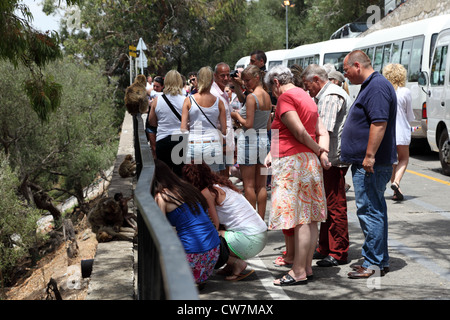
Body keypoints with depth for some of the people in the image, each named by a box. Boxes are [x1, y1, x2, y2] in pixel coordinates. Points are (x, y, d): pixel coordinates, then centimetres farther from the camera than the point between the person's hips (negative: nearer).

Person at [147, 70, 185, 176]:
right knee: (180, 176, 2)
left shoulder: (157, 101, 2)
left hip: (162, 141, 1)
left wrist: (154, 148, 16)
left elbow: (152, 128, 8)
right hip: (182, 141, -1)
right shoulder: (186, 100, -3)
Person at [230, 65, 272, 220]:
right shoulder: (267, 96, 10)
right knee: (261, 185, 10)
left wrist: (237, 115, 0)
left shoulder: (251, 97, -13)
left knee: (249, 185, -1)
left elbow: (248, 124, -17)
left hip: (249, 139, -8)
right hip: (264, 139, 8)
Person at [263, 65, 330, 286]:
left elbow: (299, 131, -17)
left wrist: (318, 151, -4)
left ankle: (299, 272, -5)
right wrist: (323, 153, 1)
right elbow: (322, 132, 14)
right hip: (310, 161, 9)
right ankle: (307, 267, 16)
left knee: (299, 219, -8)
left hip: (293, 162, -9)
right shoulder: (306, 98, 20)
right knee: (309, 219, 10)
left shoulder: (285, 97, -9)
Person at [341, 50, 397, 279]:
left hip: (370, 165, -11)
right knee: (374, 211, 14)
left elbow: (379, 123, -25)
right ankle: (380, 260, 22)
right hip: (365, 164, 11)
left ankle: (373, 264, -2)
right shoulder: (370, 86, 18)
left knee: (370, 211, -7)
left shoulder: (378, 86, -16)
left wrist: (370, 156, -26)